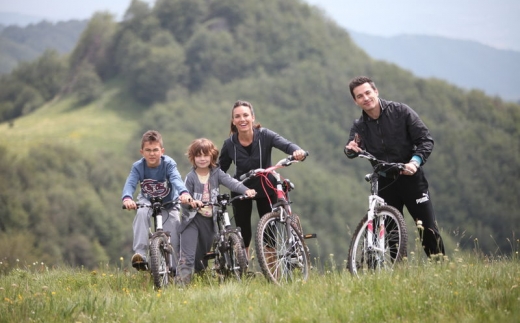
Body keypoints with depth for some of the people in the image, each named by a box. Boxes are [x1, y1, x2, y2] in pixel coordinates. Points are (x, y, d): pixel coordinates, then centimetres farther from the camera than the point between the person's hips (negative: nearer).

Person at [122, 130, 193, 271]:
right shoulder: (138, 166, -21)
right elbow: (130, 183, -36)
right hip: (147, 201, 0)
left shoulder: (168, 164, -25)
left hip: (169, 203, 0)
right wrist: (127, 198, -59)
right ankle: (140, 254, -38)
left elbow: (176, 179, -43)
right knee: (141, 213, -32)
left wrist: (184, 193, -65)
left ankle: (175, 268, 2)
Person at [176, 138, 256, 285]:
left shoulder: (216, 173, 1)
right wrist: (191, 202, -33)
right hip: (192, 219, -3)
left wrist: (246, 190, -32)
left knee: (205, 256, 12)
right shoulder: (190, 177, -5)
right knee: (188, 256, -14)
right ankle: (181, 284, -16)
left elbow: (230, 182, -14)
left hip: (210, 220, 3)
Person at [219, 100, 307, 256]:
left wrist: (297, 151, -56)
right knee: (243, 233, 2)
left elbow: (285, 144, -33)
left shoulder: (264, 135, -17)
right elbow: (220, 170, -1)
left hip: (265, 188, -1)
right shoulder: (230, 144, -11)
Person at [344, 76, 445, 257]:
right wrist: (351, 149, -37)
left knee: (428, 228, -4)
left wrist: (415, 161, -22)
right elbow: (352, 149, -13)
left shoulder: (400, 111, -5)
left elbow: (426, 139, -6)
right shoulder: (360, 126, 3)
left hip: (410, 178, -2)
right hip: (385, 183, 3)